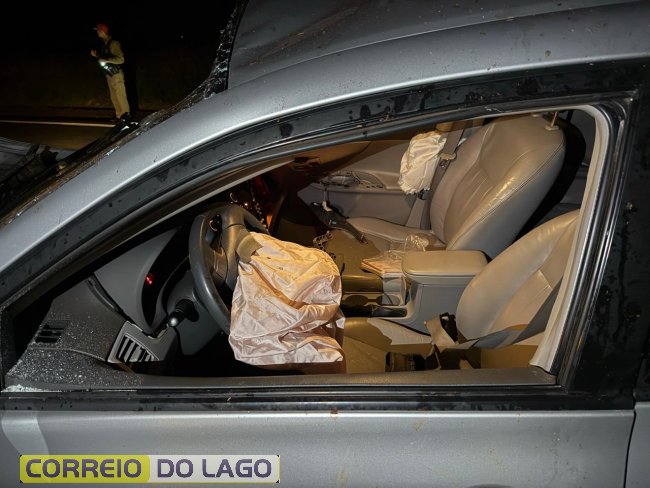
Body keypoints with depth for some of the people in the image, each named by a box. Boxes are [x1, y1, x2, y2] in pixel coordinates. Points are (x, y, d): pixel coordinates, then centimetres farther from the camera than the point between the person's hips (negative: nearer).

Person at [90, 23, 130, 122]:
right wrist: (96, 55, 4)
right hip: (109, 74, 9)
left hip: (116, 74, -9)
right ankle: (119, 116, 20)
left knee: (120, 96, -4)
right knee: (114, 97, 12)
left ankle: (126, 116, 4)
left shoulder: (113, 43, -17)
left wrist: (106, 60, -22)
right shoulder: (104, 44, 10)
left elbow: (120, 59, -22)